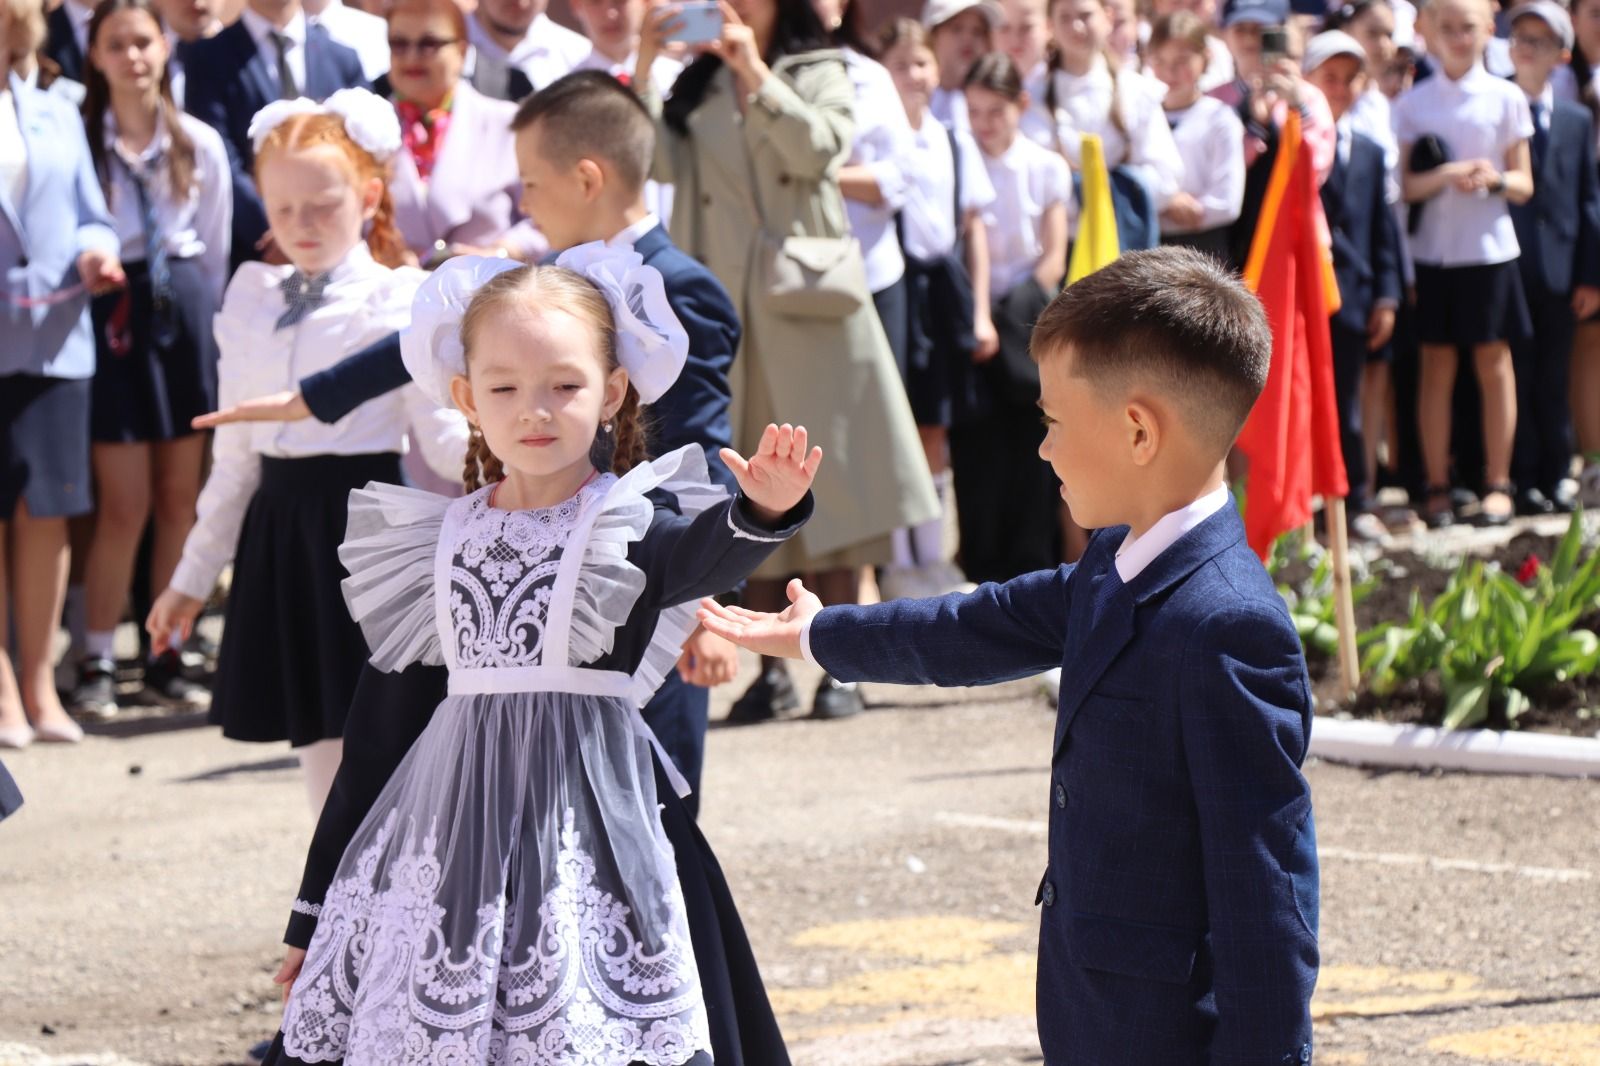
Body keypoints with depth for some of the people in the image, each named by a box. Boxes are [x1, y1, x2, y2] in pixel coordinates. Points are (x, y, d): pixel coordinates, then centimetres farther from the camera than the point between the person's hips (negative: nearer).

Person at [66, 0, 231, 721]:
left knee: (181, 498, 6)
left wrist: (206, 321, 7)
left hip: (185, 307, 3)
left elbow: (215, 248, 9)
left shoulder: (200, 144, 3)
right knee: (126, 503, -4)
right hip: (113, 311, -3)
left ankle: (166, 656, 15)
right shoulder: (77, 140, -4)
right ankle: (97, 663, 6)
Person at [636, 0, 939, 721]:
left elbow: (819, 151, -12)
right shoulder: (695, 87, 14)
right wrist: (644, 68, -10)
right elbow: (662, 164, -2)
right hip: (726, 307, 3)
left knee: (830, 478, -4)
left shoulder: (819, 74, 8)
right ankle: (771, 670, 9)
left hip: (808, 307, -3)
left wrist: (757, 74, -17)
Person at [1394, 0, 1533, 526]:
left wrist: (1496, 179, -18)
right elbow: (1403, 185, 0)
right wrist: (1444, 176, -18)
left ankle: (1497, 482, 10)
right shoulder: (1413, 103, 3)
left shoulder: (1506, 98, 2)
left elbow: (1524, 184, 4)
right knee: (1437, 367, 4)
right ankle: (1437, 486, 9)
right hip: (1432, 248, 1)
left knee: (1494, 363, 3)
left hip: (1489, 246, 0)